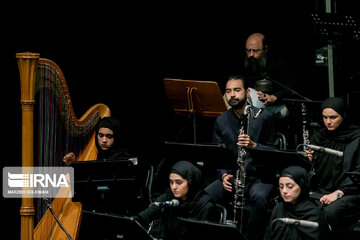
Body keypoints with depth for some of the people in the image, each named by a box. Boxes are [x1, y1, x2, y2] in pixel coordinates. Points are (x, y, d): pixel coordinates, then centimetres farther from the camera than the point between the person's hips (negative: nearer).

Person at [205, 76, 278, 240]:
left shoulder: (262, 117, -1)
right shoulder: (221, 121, 10)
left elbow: (273, 150, 1)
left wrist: (253, 145, -19)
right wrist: (223, 175, -5)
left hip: (258, 177, -3)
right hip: (231, 175, 3)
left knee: (258, 197, -38)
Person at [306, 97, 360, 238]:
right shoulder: (318, 137, 15)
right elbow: (312, 171, 19)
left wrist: (338, 193, -19)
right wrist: (309, 160, -4)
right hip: (321, 191, 5)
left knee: (330, 212, -37)